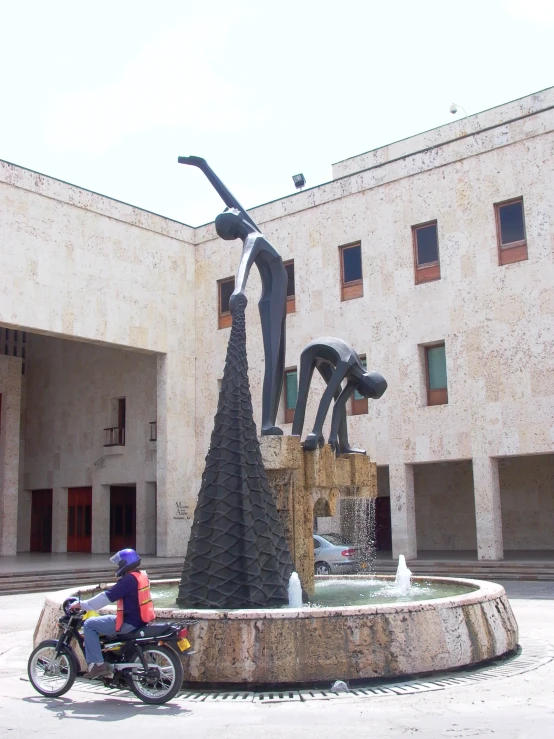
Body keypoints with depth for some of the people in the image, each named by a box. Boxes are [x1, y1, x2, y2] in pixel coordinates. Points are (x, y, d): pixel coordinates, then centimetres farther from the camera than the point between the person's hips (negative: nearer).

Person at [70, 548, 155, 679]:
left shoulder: (129, 579, -18)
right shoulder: (142, 575, 10)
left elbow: (107, 597, -19)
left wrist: (82, 604, -12)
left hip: (129, 623, -10)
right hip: (140, 620, 10)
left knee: (89, 624, -4)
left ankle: (97, 664, -7)